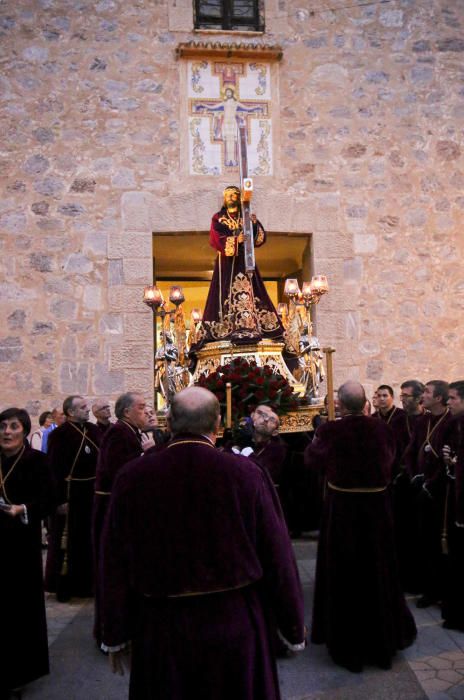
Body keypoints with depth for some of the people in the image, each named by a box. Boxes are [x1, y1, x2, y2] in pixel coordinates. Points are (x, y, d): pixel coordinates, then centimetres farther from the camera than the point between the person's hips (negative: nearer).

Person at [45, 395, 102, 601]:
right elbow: (54, 469, -17)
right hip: (70, 495, -7)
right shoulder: (59, 434, -14)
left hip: (92, 493, 7)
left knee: (91, 539, 17)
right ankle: (63, 585, 20)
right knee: (69, 542, 5)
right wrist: (60, 499, -20)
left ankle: (87, 581, 33)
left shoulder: (94, 430, 6)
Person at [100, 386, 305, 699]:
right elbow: (277, 555, -9)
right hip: (235, 625, 0)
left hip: (160, 629, 1)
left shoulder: (131, 477, -11)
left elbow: (116, 564, -3)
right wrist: (294, 626, 6)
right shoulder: (245, 473, -16)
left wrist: (115, 636, 10)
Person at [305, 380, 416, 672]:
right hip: (377, 507, 2)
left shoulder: (330, 431, -19)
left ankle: (348, 643, 28)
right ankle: (384, 634, 38)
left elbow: (311, 459, 1)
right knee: (378, 571, 21)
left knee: (344, 574, 15)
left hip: (342, 508, -2)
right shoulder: (381, 428, -11)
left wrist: (316, 439, 20)